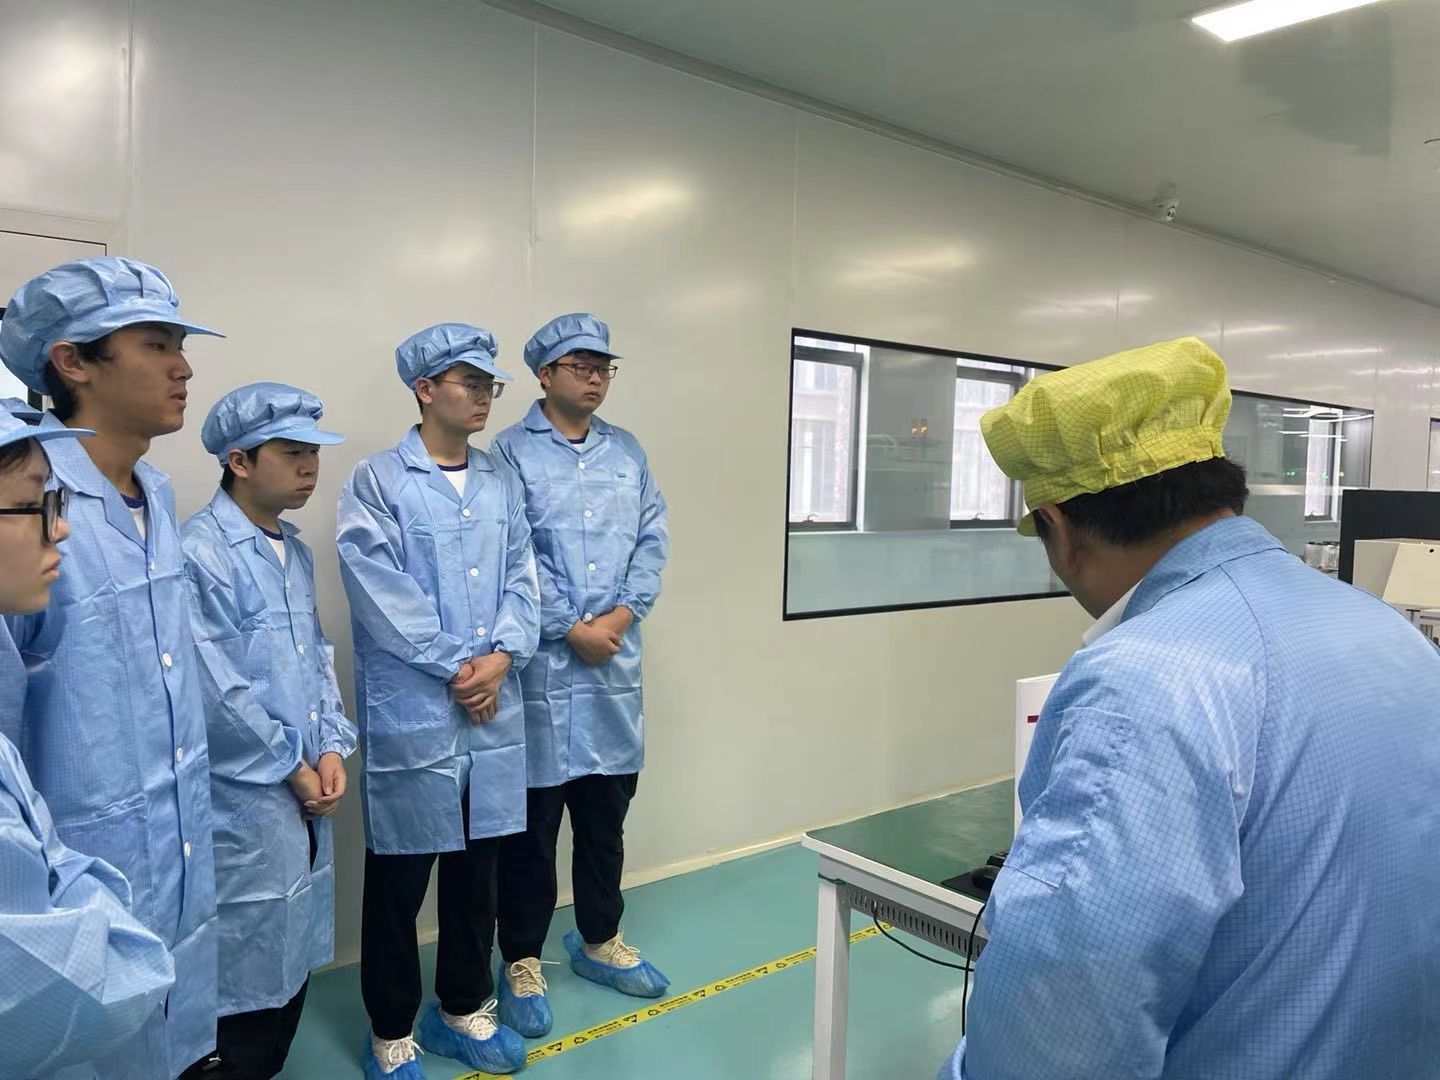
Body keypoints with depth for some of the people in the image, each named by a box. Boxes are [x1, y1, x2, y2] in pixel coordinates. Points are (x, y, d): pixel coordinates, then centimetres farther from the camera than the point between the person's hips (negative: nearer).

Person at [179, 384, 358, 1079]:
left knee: (293, 960, 17)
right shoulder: (200, 552, -16)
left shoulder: (295, 552, 10)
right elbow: (217, 691, -19)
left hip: (306, 800, 8)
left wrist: (332, 749, 0)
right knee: (243, 973, 5)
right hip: (242, 807, -8)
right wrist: (293, 769, -10)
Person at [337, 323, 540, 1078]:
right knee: (399, 879, 8)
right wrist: (458, 665, -13)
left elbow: (522, 578, 7)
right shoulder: (376, 481, -6)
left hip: (493, 709, 5)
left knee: (476, 869, 16)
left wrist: (501, 656, -9)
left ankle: (464, 1010, 34)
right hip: (412, 713, -5)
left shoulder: (503, 483, 10)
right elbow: (382, 593, -13)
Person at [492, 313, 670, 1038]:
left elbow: (652, 540, 7)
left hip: (616, 659, 5)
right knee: (532, 817, 6)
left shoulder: (627, 451, 12)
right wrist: (572, 630, -13)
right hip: (541, 662, -5)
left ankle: (600, 941, 33)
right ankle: (522, 960, 23)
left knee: (607, 810, 15)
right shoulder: (511, 452, -4)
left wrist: (622, 614, -8)